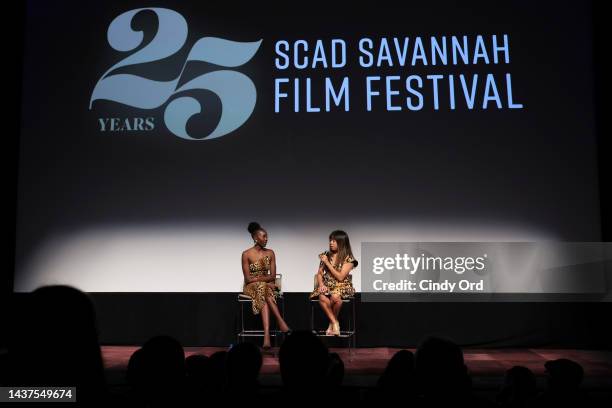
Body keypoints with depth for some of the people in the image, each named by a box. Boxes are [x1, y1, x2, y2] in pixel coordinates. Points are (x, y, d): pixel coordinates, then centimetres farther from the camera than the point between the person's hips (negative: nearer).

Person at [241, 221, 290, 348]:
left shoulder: (270, 253, 6)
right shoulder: (246, 254, -4)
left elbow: (272, 276, 2)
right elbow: (248, 278, -9)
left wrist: (258, 278, -14)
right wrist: (264, 278, -19)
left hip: (267, 286, 2)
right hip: (251, 287, -2)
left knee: (264, 298, -34)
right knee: (263, 288, -37)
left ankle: (267, 335, -48)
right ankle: (280, 321, -41)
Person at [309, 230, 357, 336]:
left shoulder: (348, 258, -4)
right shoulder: (326, 255, 8)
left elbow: (340, 277, -13)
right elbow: (319, 273, 12)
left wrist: (327, 262, -13)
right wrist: (321, 284, -9)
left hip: (342, 286, -3)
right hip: (327, 285, 3)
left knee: (335, 297, -37)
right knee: (322, 298, -32)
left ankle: (332, 322, -11)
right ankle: (335, 323, -17)